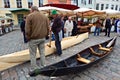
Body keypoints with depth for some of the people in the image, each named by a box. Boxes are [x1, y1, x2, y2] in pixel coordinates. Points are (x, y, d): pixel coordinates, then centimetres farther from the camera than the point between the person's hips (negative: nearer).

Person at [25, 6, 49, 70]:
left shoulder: (30, 16, -7)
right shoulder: (45, 16, 8)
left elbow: (27, 29, -12)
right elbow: (47, 28, 6)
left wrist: (28, 38, 0)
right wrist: (45, 35, 13)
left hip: (33, 39, -4)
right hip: (42, 38, 5)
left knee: (33, 54, 7)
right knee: (42, 53, 16)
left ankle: (33, 69, 16)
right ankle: (43, 66, 26)